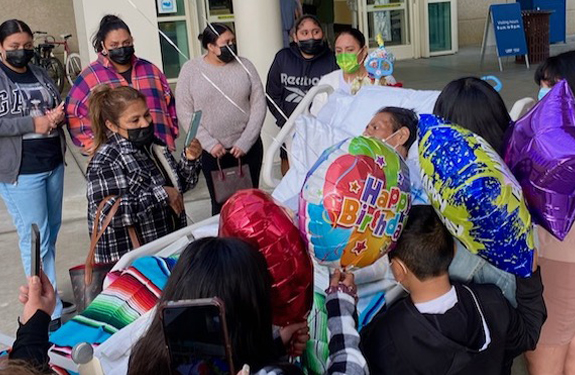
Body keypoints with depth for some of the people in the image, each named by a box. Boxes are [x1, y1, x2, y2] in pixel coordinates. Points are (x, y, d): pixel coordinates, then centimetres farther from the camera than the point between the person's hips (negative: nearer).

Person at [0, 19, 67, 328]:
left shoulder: (40, 74, 11)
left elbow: (58, 107, 20)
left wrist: (58, 115, -3)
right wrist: (32, 124, -21)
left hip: (54, 164, 6)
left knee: (51, 233, 13)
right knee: (36, 240, -2)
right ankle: (51, 312, 5)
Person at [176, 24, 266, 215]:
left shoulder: (244, 65, 0)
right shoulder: (191, 69, -3)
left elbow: (259, 105, -2)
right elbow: (184, 112, -5)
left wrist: (245, 142, -10)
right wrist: (209, 143, -12)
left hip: (248, 147, 1)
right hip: (212, 151, -1)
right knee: (220, 203, 8)